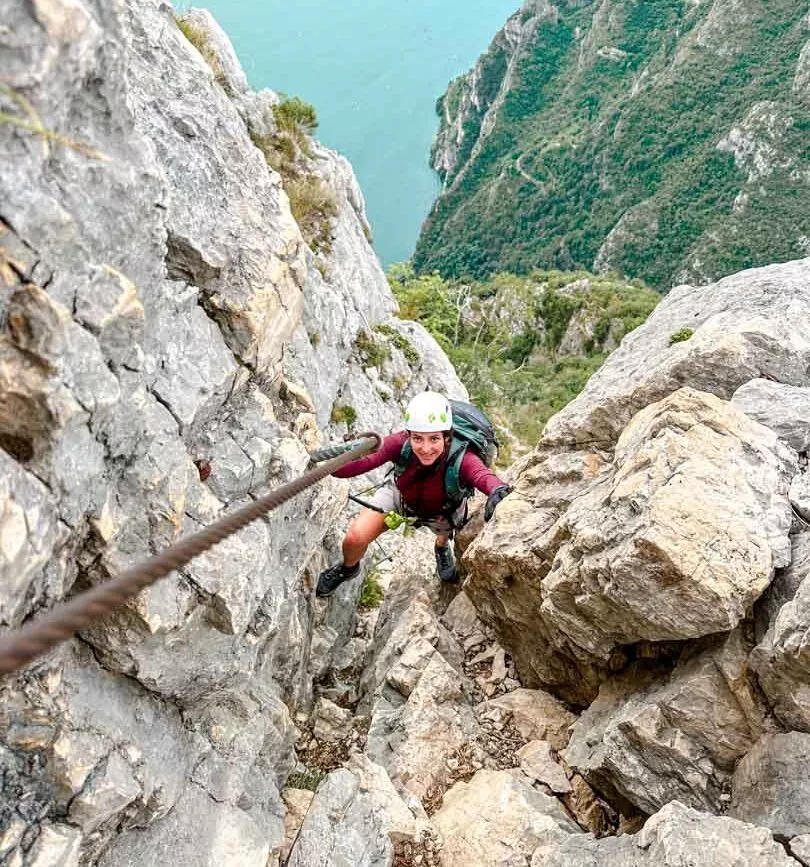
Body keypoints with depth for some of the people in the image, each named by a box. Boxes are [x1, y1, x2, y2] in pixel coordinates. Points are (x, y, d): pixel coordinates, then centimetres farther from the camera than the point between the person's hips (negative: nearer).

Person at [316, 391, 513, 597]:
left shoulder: (461, 458, -42)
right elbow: (364, 462, -45)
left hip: (441, 511, 0)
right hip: (399, 496, 0)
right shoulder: (401, 443, -36)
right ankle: (348, 568, 26)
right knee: (355, 538, -13)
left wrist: (498, 489, -85)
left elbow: (482, 475, -62)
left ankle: (442, 548, 57)